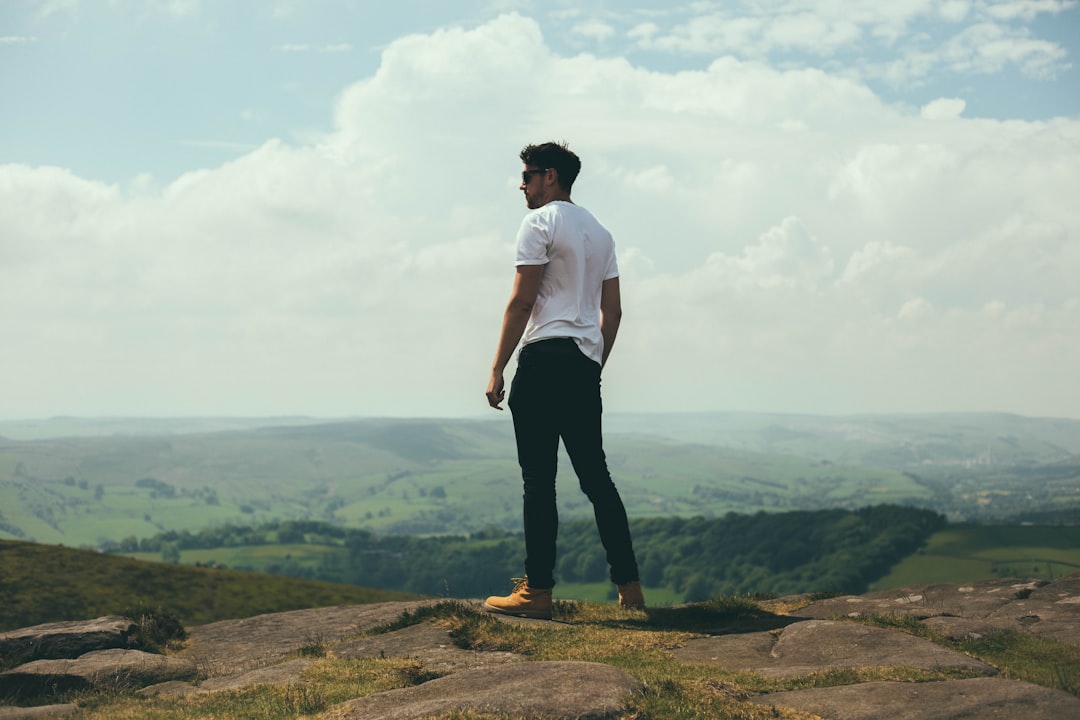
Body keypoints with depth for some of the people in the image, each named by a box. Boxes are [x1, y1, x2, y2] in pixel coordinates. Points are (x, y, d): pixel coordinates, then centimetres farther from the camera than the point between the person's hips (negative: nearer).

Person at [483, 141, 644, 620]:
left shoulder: (540, 222, -3)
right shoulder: (600, 232, 21)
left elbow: (521, 301, -10)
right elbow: (613, 311, 19)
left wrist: (497, 369, -10)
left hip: (545, 358, -8)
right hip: (585, 365, 8)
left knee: (539, 480, -6)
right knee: (596, 477, 11)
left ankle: (537, 590, -4)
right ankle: (629, 586, 11)